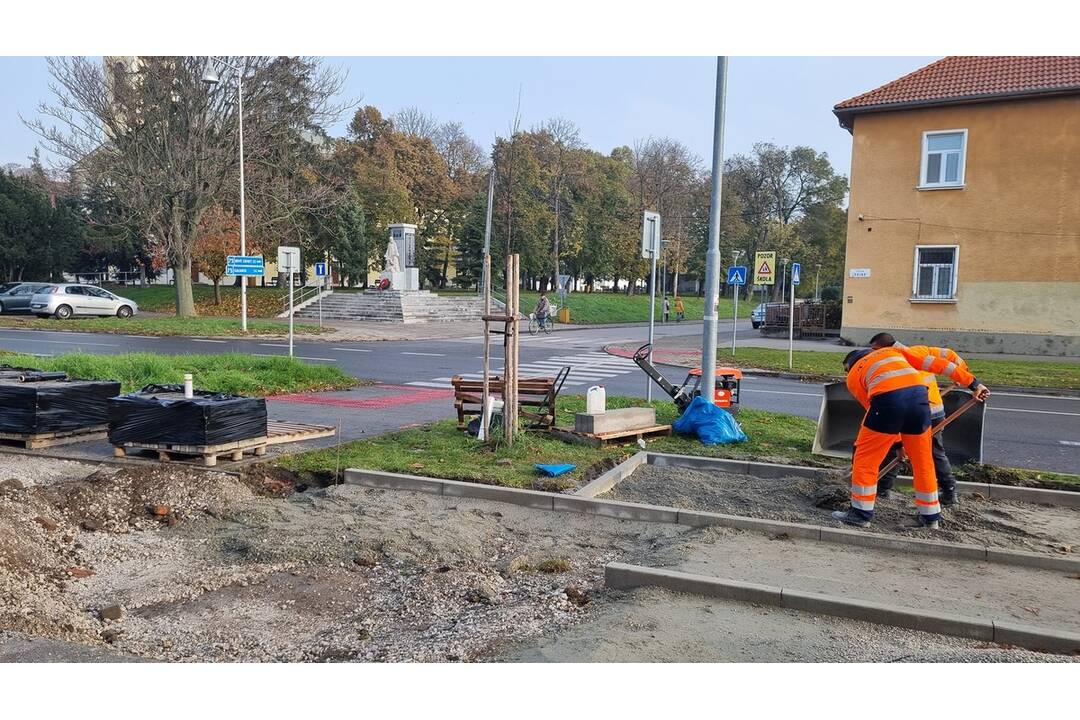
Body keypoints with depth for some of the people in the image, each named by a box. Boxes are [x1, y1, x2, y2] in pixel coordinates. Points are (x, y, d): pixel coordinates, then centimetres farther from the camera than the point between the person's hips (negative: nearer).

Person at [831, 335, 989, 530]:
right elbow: (933, 363, 25)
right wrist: (973, 383, 24)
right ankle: (930, 517, 29)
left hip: (887, 399, -3)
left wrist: (897, 438, 32)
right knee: (923, 461, 18)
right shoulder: (893, 351, 35)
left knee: (865, 458, 12)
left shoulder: (853, 376, 26)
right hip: (918, 395, 4)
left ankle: (861, 513, 17)